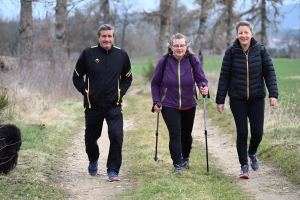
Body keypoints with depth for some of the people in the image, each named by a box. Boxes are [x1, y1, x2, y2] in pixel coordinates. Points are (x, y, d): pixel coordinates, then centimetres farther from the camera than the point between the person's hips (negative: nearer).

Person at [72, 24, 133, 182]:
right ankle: (93, 161, 43)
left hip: (114, 105, 0)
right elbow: (77, 77, 5)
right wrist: (85, 91, -6)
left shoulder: (121, 55, 1)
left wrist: (120, 92, 0)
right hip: (93, 105, 0)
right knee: (91, 137, 14)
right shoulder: (88, 54, -4)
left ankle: (113, 170, -5)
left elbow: (127, 78, 13)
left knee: (116, 136, -15)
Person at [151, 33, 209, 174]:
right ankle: (177, 165, -5)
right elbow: (155, 83, -1)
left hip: (189, 105, 2)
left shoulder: (193, 60, -10)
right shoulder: (164, 61, -10)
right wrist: (156, 102, -8)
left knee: (186, 134, 17)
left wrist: (204, 87, -33)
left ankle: (185, 159, 40)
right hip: (169, 106, -2)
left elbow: (201, 79, -10)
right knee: (175, 133, -12)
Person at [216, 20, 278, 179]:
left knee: (257, 132, -1)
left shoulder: (260, 50, -4)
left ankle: (252, 153, 31)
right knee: (242, 132, -1)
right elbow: (224, 77, -2)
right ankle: (244, 166, 14)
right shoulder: (231, 52, -6)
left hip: (257, 99, 1)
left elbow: (269, 73, -2)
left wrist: (273, 94, -12)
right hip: (238, 99, -1)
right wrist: (220, 100, -2)